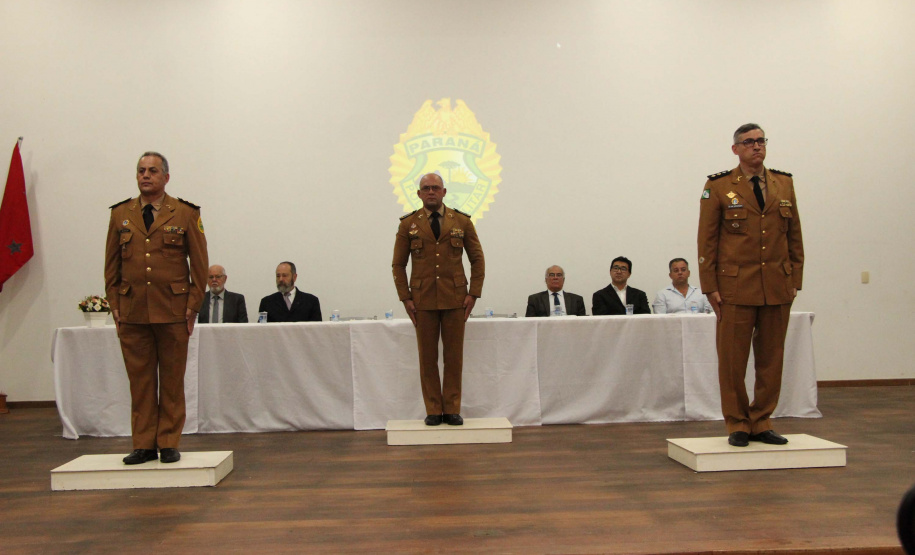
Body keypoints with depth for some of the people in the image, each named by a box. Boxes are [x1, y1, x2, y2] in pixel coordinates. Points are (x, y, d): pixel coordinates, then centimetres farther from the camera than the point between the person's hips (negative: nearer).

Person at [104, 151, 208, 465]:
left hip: (173, 311, -2)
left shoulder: (186, 214, 4)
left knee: (172, 380, 4)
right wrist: (114, 306, 5)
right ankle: (144, 444, 14)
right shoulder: (120, 215, 12)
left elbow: (199, 263, 3)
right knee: (140, 380, 5)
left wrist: (192, 306, -3)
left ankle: (169, 443, 14)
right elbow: (111, 265, 13)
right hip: (132, 312, 2)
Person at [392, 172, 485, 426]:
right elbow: (398, 264, 7)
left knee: (454, 356, 3)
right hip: (423, 300, 0)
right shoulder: (408, 224, 6)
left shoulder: (462, 221, 6)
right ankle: (433, 410, 13)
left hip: (455, 299, 0)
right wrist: (405, 298, -1)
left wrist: (473, 293, -1)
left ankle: (452, 409, 13)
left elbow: (477, 259, 8)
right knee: (427, 357, 3)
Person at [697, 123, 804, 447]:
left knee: (771, 359, 8)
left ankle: (761, 423, 20)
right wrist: (710, 287, -6)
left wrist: (795, 280, 7)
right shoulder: (718, 187, 1)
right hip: (736, 287, -3)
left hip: (778, 288, 4)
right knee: (733, 359, 1)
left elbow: (794, 236, 13)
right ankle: (737, 425, 14)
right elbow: (706, 241, -2)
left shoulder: (784, 184, 12)